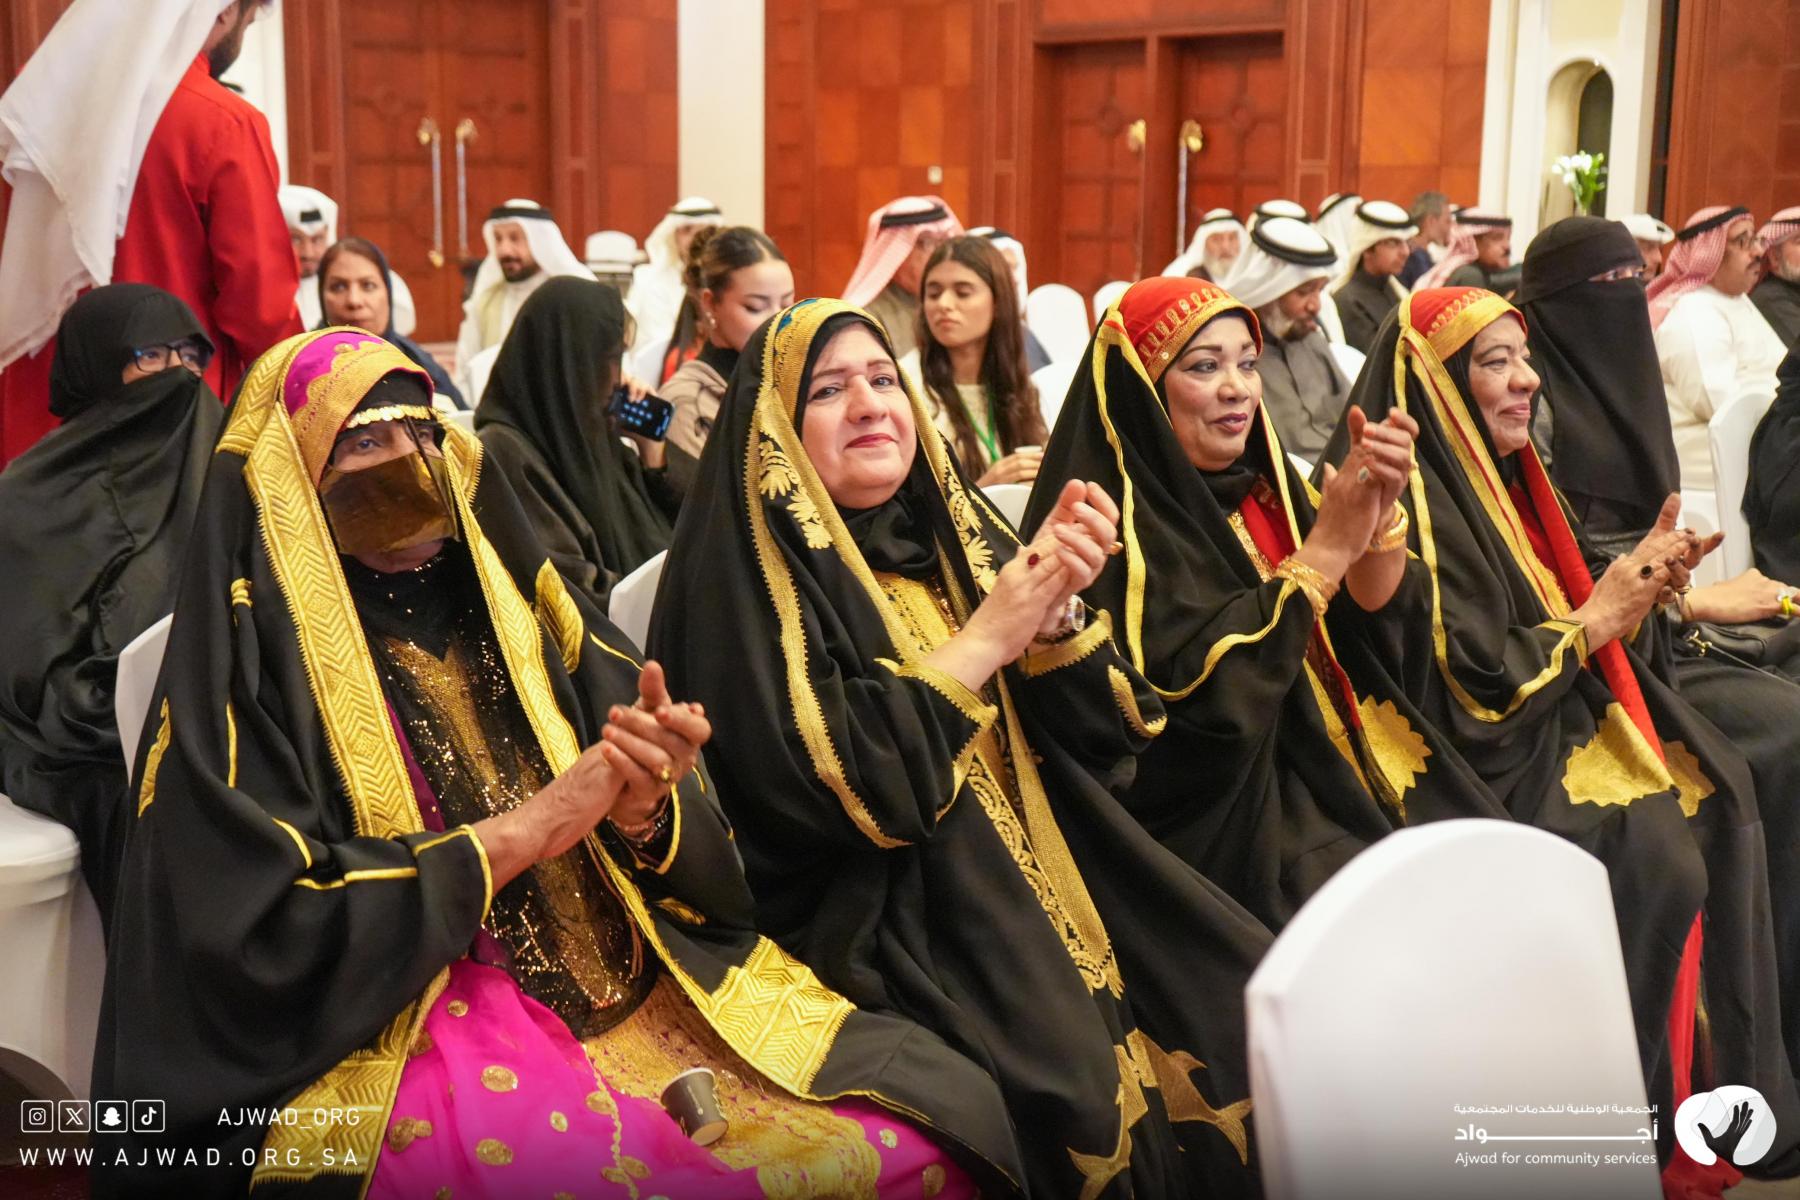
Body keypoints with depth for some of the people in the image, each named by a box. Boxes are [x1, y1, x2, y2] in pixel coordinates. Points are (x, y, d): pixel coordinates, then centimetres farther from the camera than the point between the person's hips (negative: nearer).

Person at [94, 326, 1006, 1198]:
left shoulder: (509, 609, 10)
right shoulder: (254, 661, -3)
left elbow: (703, 866, 8)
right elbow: (263, 933, -14)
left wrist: (643, 814, -16)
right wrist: (522, 830, -15)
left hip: (629, 993, 5)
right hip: (395, 1037, -5)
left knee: (929, 1121, -13)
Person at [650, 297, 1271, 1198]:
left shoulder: (946, 533, 11)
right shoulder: (751, 571, -6)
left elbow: (1087, 741, 8)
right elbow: (810, 781, -20)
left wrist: (1054, 616, -12)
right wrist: (982, 643, -16)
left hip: (1039, 877, 7)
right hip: (879, 916, -6)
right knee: (1094, 1094, -27)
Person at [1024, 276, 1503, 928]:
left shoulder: (1259, 484, 9)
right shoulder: (1117, 522, -12)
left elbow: (1376, 615, 6)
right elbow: (1202, 690, -21)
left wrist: (1379, 510, -13)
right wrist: (1329, 545, -19)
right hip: (1228, 821, -7)